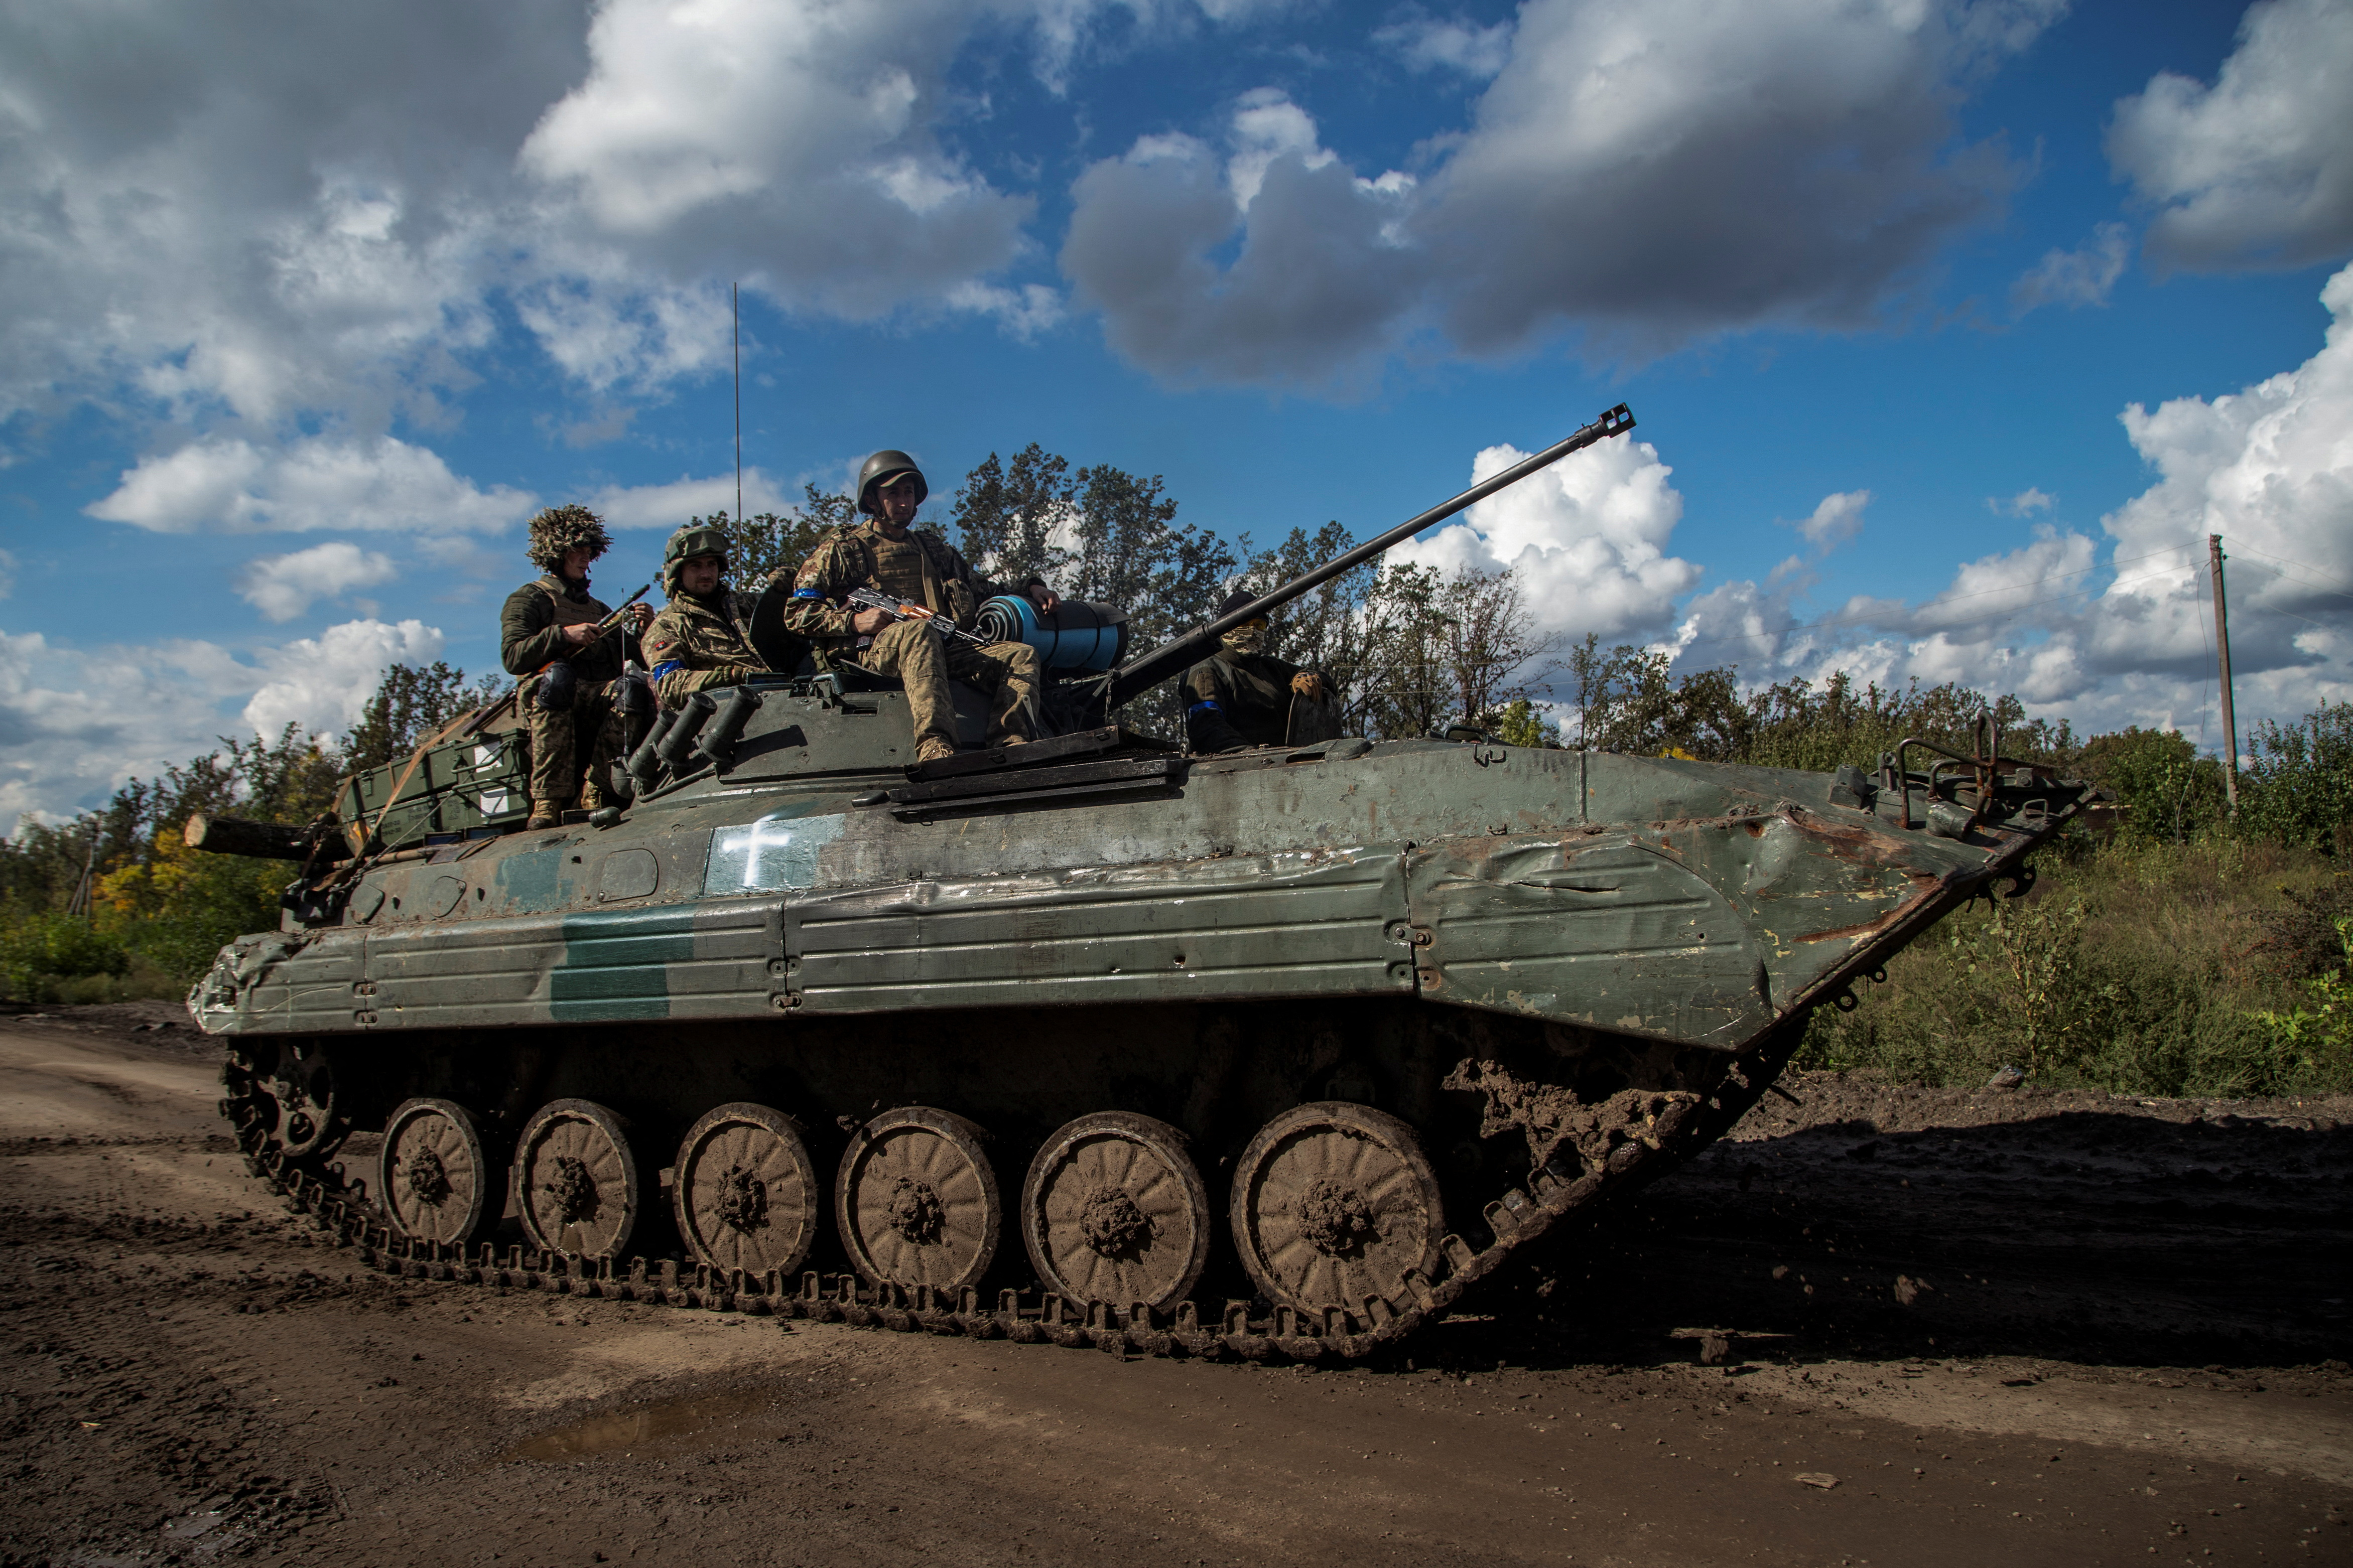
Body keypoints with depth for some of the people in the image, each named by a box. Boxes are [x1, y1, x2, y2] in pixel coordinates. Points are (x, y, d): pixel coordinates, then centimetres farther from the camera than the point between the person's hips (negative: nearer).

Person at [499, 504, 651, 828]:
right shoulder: (528, 598, 15)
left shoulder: (597, 607, 32)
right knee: (556, 675, -39)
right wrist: (563, 634, -12)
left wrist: (644, 629, 3)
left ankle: (592, 792, -32)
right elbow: (513, 658, -3)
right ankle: (549, 800, -37)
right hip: (548, 701, -3)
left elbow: (630, 657, 21)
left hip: (598, 704, 3)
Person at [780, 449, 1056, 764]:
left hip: (942, 652, 5)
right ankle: (934, 748, -59)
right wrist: (854, 621, -10)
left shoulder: (934, 548, 29)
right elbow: (796, 615, 6)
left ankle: (1011, 749, -42)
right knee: (918, 631, -39)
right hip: (871, 653, -5)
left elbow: (982, 592, 35)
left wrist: (1029, 588, 17)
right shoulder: (842, 550, 13)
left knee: (1021, 654, -17)